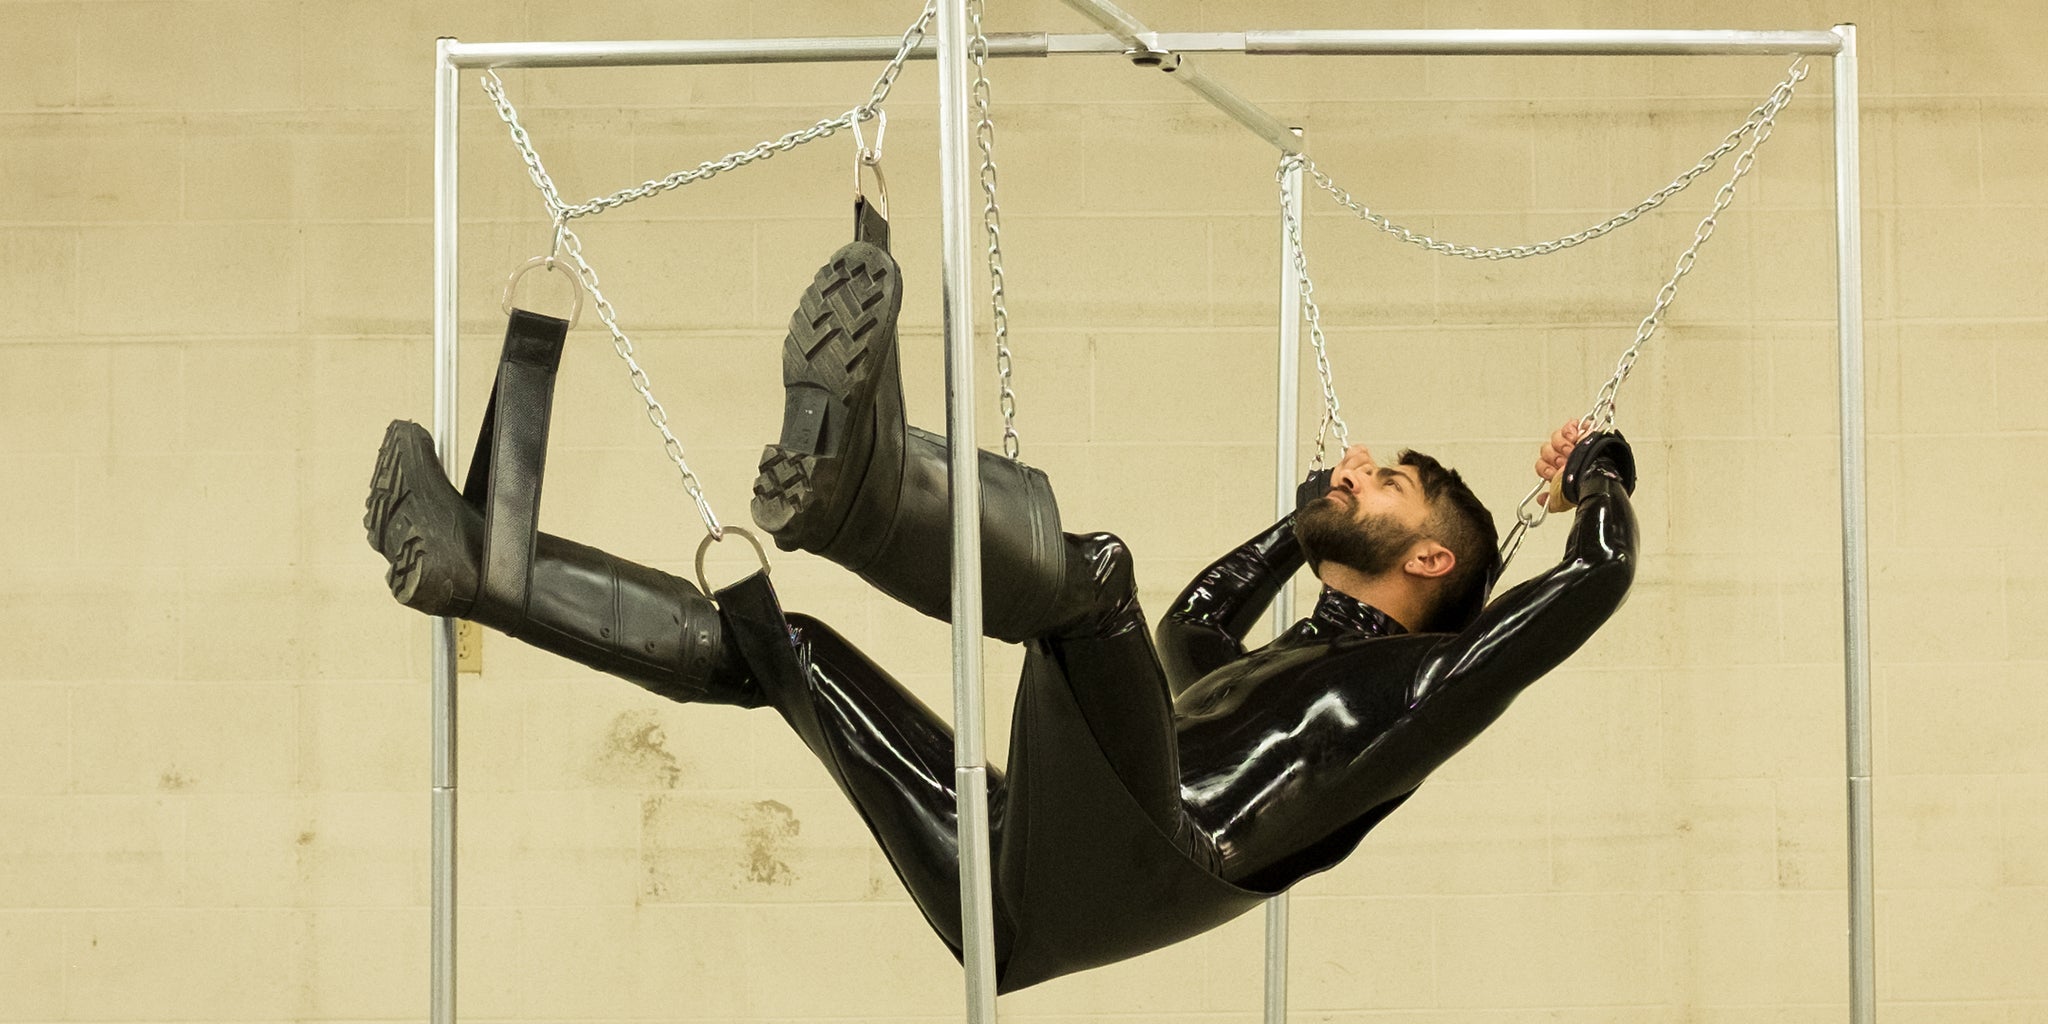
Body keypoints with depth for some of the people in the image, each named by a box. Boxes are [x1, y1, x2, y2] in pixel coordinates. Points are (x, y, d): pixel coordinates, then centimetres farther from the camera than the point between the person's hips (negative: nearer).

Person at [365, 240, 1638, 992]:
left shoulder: (1428, 678, 19)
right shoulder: (1282, 662, 39)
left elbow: (1595, 580, 8)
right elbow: (1199, 618, 59)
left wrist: (1602, 477, 28)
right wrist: (1313, 518, 61)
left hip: (1125, 867, -8)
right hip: (1012, 894, 8)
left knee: (1086, 563, -29)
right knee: (764, 642, 13)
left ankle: (856, 474, -58)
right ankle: (483, 560, 4)